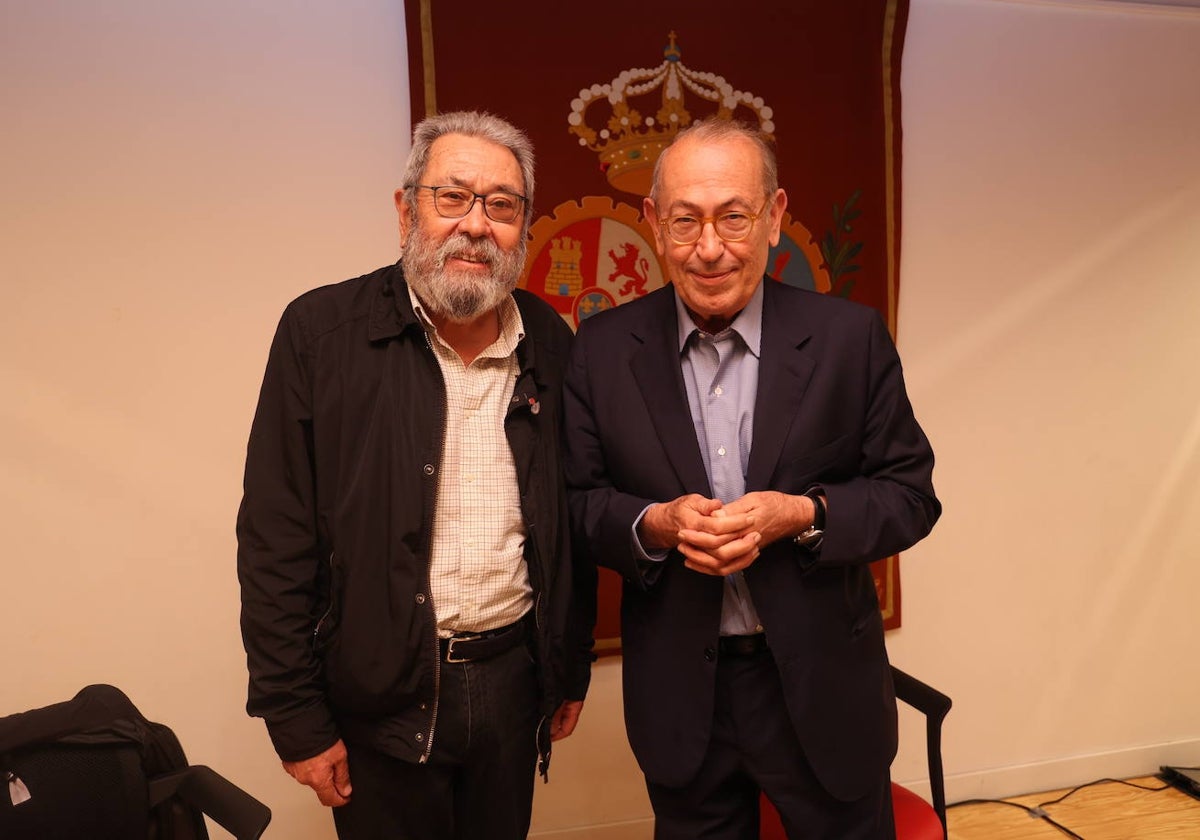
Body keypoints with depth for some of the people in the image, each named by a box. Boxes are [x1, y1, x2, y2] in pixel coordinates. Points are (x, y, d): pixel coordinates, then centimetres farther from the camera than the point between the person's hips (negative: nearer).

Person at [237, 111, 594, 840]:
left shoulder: (552, 344, -1)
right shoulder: (321, 331, -10)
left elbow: (570, 524, 6)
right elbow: (276, 542, -10)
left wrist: (573, 670, 10)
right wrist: (296, 718, -8)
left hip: (513, 676, 3)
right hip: (381, 693, -2)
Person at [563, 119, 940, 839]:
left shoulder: (851, 338, -8)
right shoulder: (602, 349, -6)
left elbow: (910, 495, -4)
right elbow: (578, 502, -1)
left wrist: (802, 514, -22)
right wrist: (653, 525, -21)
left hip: (824, 689, 0)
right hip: (678, 693, 1)